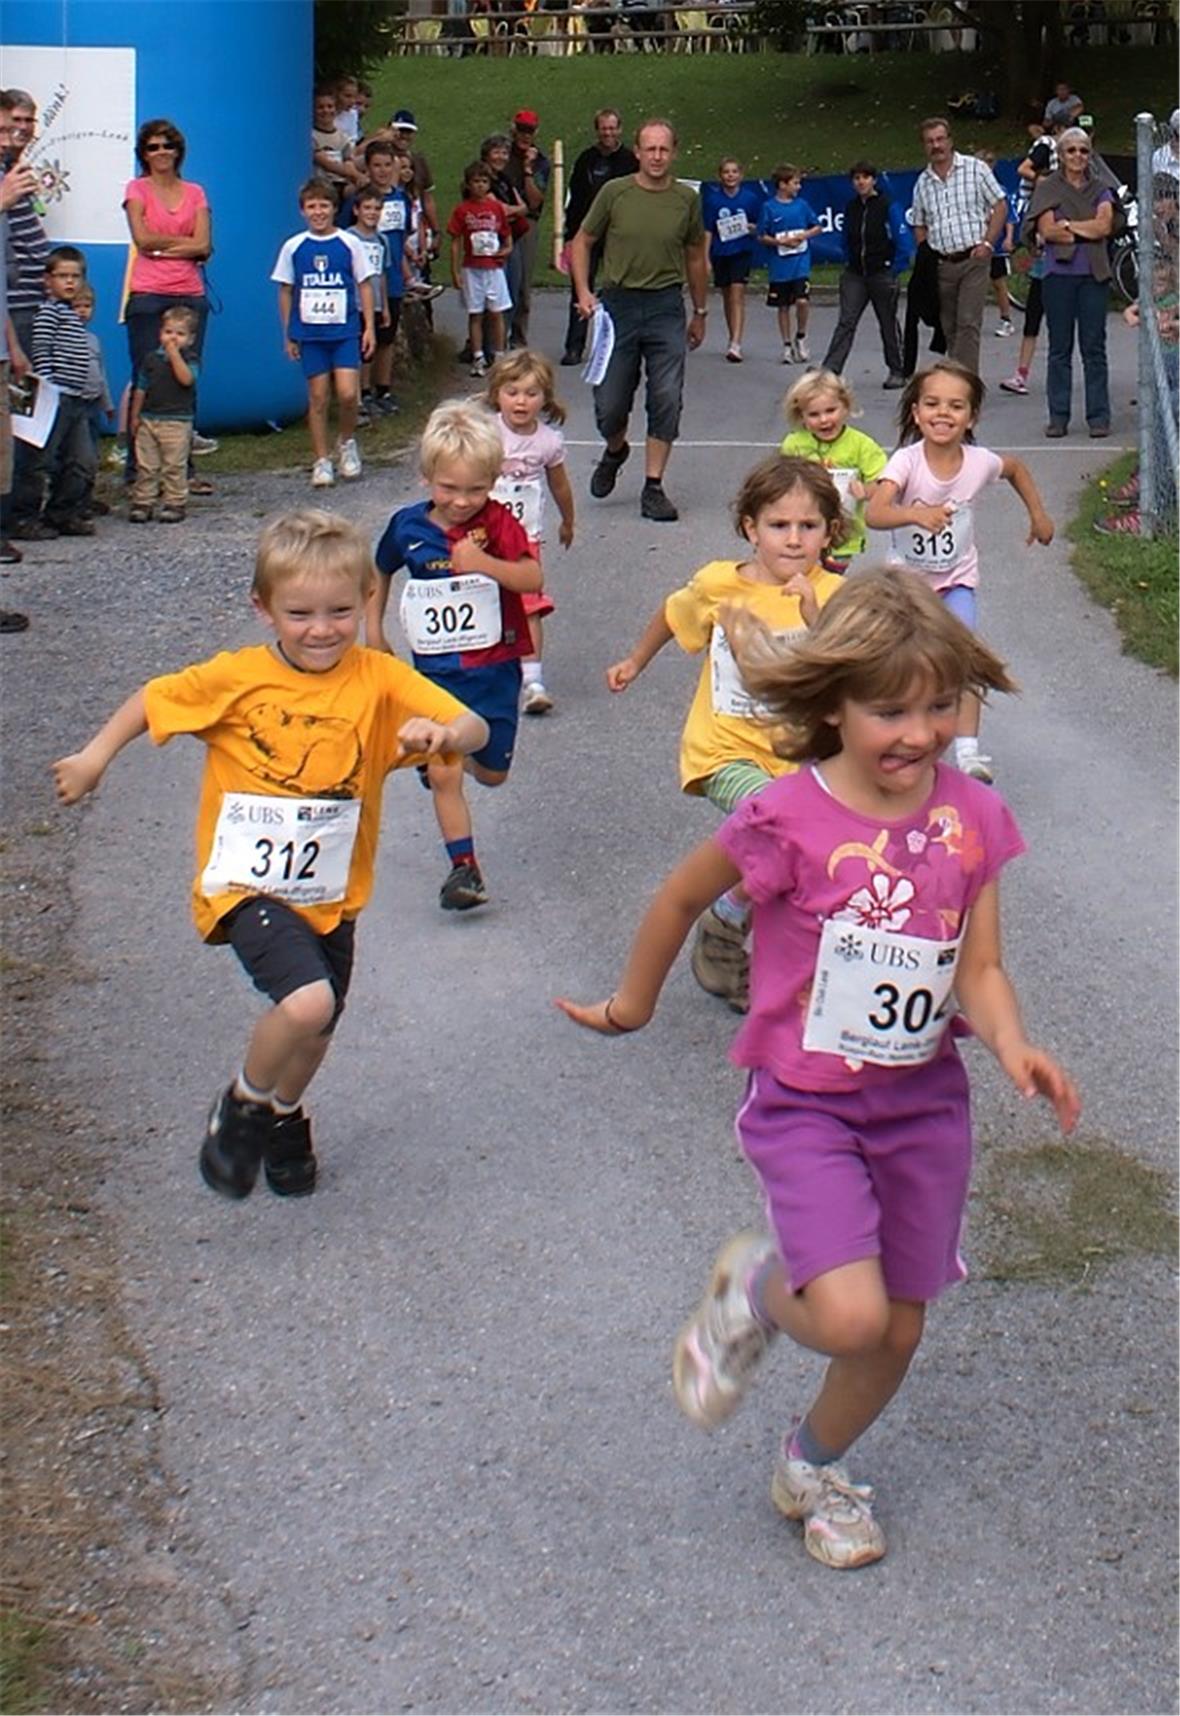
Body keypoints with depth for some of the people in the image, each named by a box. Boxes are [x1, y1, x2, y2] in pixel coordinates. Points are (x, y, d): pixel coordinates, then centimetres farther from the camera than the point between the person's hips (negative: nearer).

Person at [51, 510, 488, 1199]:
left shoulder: (378, 679, -8)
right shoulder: (236, 677, -10)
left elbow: (475, 728, -16)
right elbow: (154, 699, 7)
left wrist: (442, 732, -37)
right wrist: (97, 755, 8)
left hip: (332, 895, 4)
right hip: (249, 885, -4)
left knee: (314, 1031, 19)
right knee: (307, 1002, -26)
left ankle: (285, 1117, 54)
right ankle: (241, 1109, 3)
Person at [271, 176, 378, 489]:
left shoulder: (349, 243, 1)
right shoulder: (293, 247, 2)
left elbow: (364, 285, 6)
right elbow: (286, 291, 9)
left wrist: (369, 327, 1)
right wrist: (288, 335, 7)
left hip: (345, 331, -1)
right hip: (310, 333, 1)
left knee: (347, 393, -12)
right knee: (318, 398, 3)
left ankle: (347, 443, 15)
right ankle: (322, 462, 12)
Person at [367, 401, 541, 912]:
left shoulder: (496, 521, -9)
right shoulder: (407, 525, -3)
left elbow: (533, 579, -19)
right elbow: (381, 573, 16)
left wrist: (483, 562, -32)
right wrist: (374, 630, 13)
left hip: (494, 668, 0)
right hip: (436, 671, 0)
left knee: (491, 773, 13)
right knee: (444, 775, -8)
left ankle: (441, 755, 46)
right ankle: (463, 867, 1)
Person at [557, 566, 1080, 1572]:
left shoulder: (972, 819, -6)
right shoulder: (791, 821, -19)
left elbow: (981, 969, -2)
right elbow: (683, 897, -2)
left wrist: (1015, 1049, -23)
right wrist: (633, 1005, 10)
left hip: (925, 1103, 5)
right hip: (806, 1103, -4)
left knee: (899, 1334, 13)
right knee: (851, 1319, -21)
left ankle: (815, 1464, 43)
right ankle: (756, 1288, 15)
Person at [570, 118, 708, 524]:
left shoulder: (687, 199, 4)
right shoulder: (614, 193, -1)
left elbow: (695, 258, 15)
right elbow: (581, 243, 8)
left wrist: (700, 313, 19)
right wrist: (583, 292, -5)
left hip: (667, 307, 1)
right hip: (618, 304, -1)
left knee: (666, 401, -5)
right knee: (610, 403, 2)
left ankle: (653, 488, 4)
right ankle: (615, 450, 36)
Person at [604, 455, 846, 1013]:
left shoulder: (830, 594, -11)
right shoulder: (719, 584, -11)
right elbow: (672, 615, 12)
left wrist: (813, 615, -38)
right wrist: (635, 662, 25)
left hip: (796, 754, 3)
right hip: (727, 751, -3)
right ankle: (722, 928, -6)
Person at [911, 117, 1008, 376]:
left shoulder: (975, 168, 1)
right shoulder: (923, 182, 12)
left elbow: (1000, 206, 2)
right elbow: (919, 225, 21)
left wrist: (987, 242, -9)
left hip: (974, 259, -4)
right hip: (941, 264, 4)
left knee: (968, 323, -14)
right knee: (949, 327, 8)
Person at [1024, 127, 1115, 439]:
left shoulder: (1100, 191, 11)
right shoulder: (1047, 189, 5)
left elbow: (1104, 225, -4)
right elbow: (1047, 229, -7)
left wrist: (1066, 224, -6)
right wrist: (1088, 231, -7)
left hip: (1094, 274, 1)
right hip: (1059, 275, -1)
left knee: (1094, 348, 1)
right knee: (1059, 348, 3)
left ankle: (1098, 417, 3)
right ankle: (1058, 417, 7)